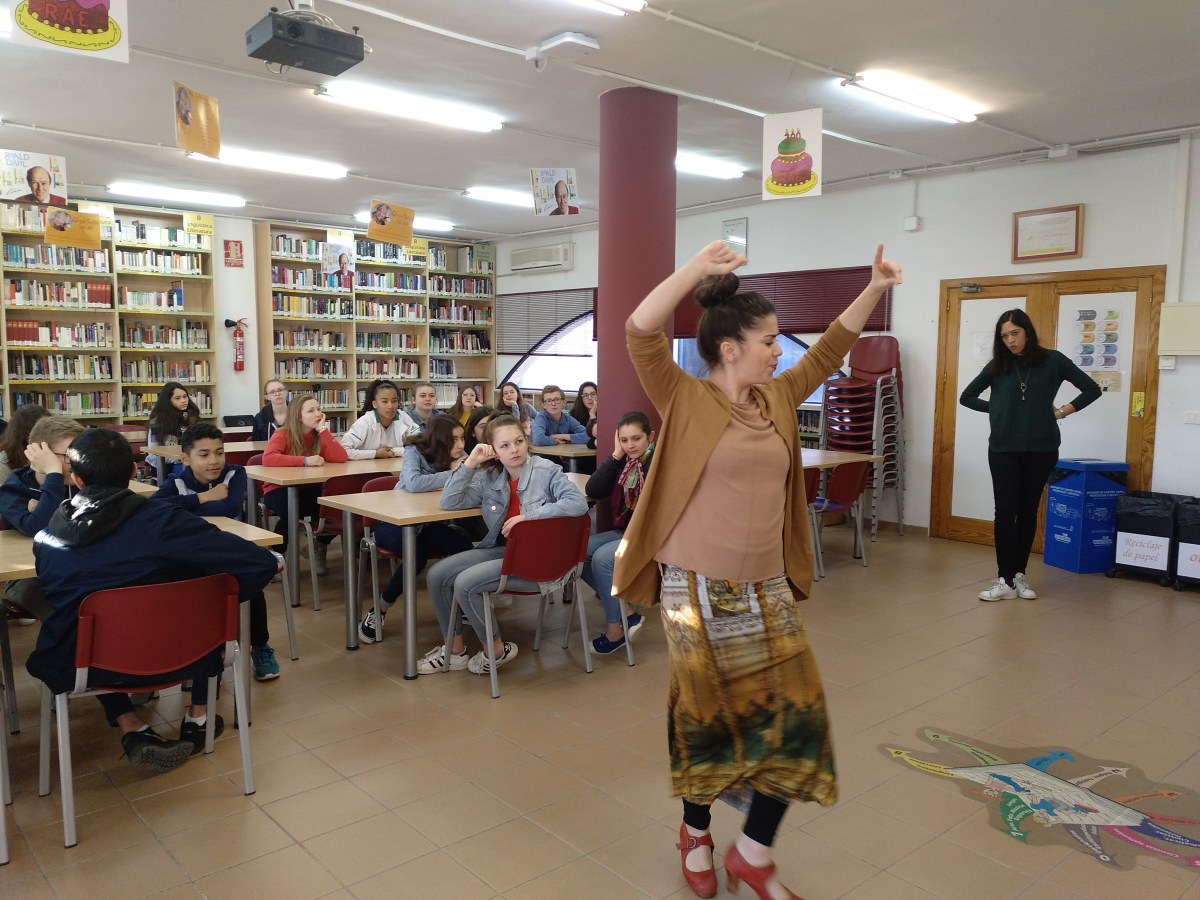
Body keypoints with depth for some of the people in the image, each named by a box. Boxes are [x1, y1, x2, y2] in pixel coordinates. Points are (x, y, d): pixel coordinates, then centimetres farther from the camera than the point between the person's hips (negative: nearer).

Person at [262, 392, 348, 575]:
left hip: (309, 490, 4)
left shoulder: (320, 436, 2)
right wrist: (305, 460, -33)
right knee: (292, 512, -37)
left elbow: (340, 458, -15)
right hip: (280, 489, -4)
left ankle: (319, 547, 8)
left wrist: (323, 430, -16)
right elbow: (268, 458, -30)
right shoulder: (282, 435, -10)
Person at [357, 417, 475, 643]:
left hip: (428, 523, 5)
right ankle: (379, 611, -14)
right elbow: (413, 484, -35)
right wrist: (451, 474, -27)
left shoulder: (456, 456, -1)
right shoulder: (415, 452, -15)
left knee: (464, 544, -25)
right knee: (418, 553, -36)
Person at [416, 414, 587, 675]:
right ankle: (455, 649, 13)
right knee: (437, 575, -3)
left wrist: (527, 516, -23)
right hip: (502, 548, 7)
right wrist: (470, 463, -9)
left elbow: (578, 503, -23)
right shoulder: (490, 477, 5)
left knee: (465, 584, -21)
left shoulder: (546, 471, -10)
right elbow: (450, 502, 2)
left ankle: (496, 650, 2)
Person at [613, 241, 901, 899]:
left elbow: (829, 351, 19)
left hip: (767, 588, 6)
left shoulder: (776, 399, 8)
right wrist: (696, 269, -30)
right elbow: (640, 336, -22)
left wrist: (874, 289, 14)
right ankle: (695, 833, 36)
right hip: (697, 588, -5)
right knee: (704, 716, 9)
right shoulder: (686, 401, -9)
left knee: (794, 715, 4)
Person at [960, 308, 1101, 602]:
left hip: (1040, 449, 0)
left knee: (1028, 511, 8)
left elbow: (1092, 389, 6)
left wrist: (1064, 411, -4)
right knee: (1005, 511, -5)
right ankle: (1005, 580, -3)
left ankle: (1019, 575, 19)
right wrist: (999, 409, 1)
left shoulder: (1052, 360, 1)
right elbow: (967, 397, 11)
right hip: (1003, 448, 0)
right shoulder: (998, 365, 4)